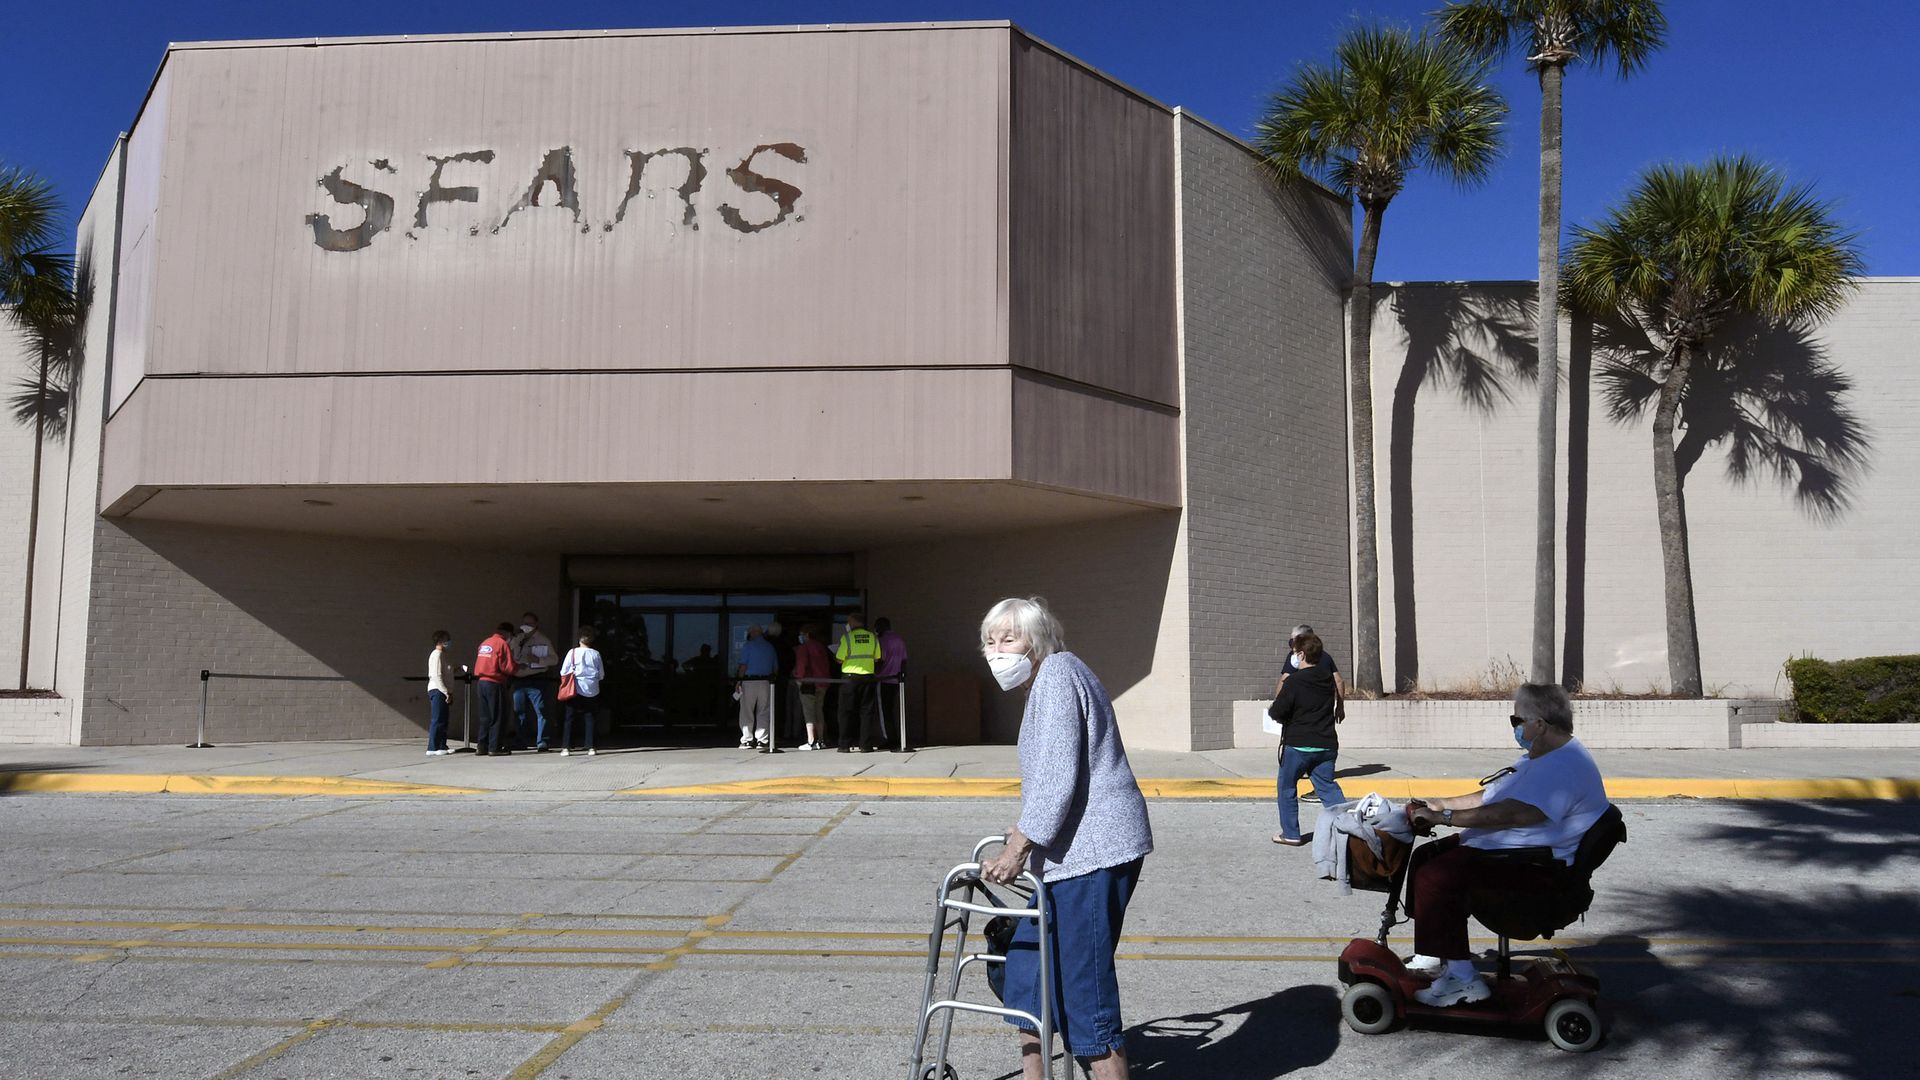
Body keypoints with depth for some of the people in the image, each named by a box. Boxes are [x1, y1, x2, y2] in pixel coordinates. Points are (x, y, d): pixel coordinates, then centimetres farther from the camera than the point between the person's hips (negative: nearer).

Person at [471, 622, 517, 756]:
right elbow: (508, 668, -13)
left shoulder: (484, 643, 14)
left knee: (485, 717, 12)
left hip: (480, 683, 7)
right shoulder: (502, 644, -9)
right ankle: (495, 747, -1)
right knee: (498, 717, 0)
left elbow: (478, 664, 14)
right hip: (495, 683, -7)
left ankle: (482, 747, 12)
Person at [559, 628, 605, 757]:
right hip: (592, 690, 2)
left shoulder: (573, 652, -6)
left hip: (576, 689, -2)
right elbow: (602, 675, 5)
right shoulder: (596, 654, 0)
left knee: (569, 718, 5)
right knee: (590, 718, 8)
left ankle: (566, 747, 1)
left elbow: (563, 672, -3)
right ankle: (590, 747, 4)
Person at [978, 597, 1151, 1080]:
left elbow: (1058, 776, -20)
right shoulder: (1048, 680, 19)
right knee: (1027, 961, 15)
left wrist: (1019, 847, -18)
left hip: (1094, 848, -11)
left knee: (1084, 977, -5)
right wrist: (1027, 833, 38)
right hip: (1076, 849, 11)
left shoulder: (1056, 675, -12)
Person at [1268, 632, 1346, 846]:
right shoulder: (1328, 679, 5)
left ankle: (1291, 834, 14)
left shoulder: (1293, 682, -15)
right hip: (1326, 744, 5)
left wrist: (1271, 709, 8)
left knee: (1286, 788, 11)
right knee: (1328, 787, 12)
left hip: (1298, 745, -5)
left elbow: (1277, 712, -14)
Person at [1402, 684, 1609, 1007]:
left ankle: (1462, 979, -17)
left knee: (1435, 877, -25)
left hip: (1535, 867, -12)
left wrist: (1444, 817, -24)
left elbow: (1510, 814, -29)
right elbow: (1491, 796, 22)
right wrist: (1440, 805, 12)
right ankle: (1432, 957, 16)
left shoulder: (1565, 768, -21)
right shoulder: (1542, 758, 16)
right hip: (1500, 847, 12)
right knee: (1425, 856, 11)